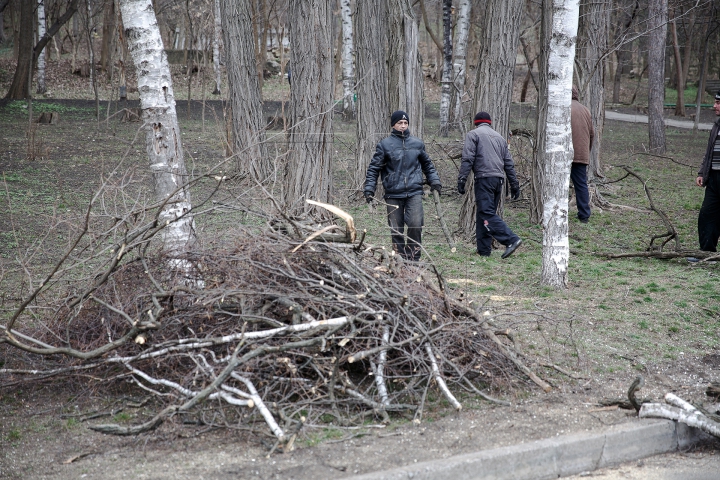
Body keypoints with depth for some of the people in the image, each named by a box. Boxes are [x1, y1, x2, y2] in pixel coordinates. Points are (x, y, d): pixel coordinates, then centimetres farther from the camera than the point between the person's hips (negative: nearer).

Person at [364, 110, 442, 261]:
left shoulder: (417, 143, 11)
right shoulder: (384, 145, 3)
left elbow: (427, 164, 25)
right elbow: (374, 168, 4)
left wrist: (434, 181, 14)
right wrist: (369, 188, -3)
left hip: (414, 192, 1)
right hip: (393, 194, -1)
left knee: (415, 224, -14)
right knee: (396, 229, 2)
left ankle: (413, 258, -2)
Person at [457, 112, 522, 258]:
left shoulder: (473, 134, 5)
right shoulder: (499, 137, 23)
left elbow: (468, 159, -7)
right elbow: (509, 163, 21)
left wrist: (462, 180, -8)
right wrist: (514, 184, 22)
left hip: (484, 178, -7)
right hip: (499, 179, 7)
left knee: (487, 213, -12)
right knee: (484, 214, 11)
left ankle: (511, 240, -25)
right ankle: (484, 250, 9)